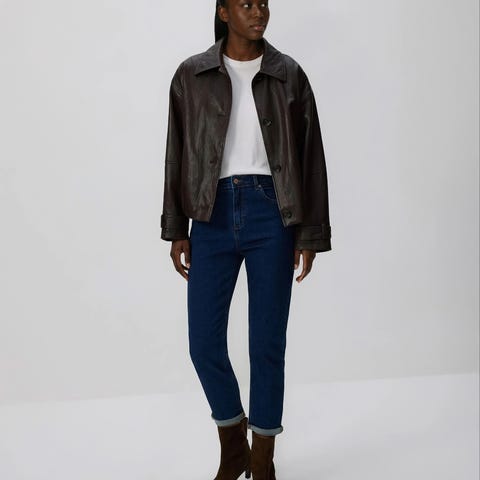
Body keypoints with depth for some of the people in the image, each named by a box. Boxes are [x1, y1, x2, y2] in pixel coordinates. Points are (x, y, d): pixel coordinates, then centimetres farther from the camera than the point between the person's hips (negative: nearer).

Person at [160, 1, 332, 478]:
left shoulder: (289, 75, 5)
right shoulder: (191, 75, 6)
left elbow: (310, 157, 5)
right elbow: (177, 156, 7)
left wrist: (311, 234, 1)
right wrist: (175, 229, 4)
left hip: (271, 214, -1)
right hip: (212, 215, 1)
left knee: (267, 343, 3)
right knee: (204, 343, 2)